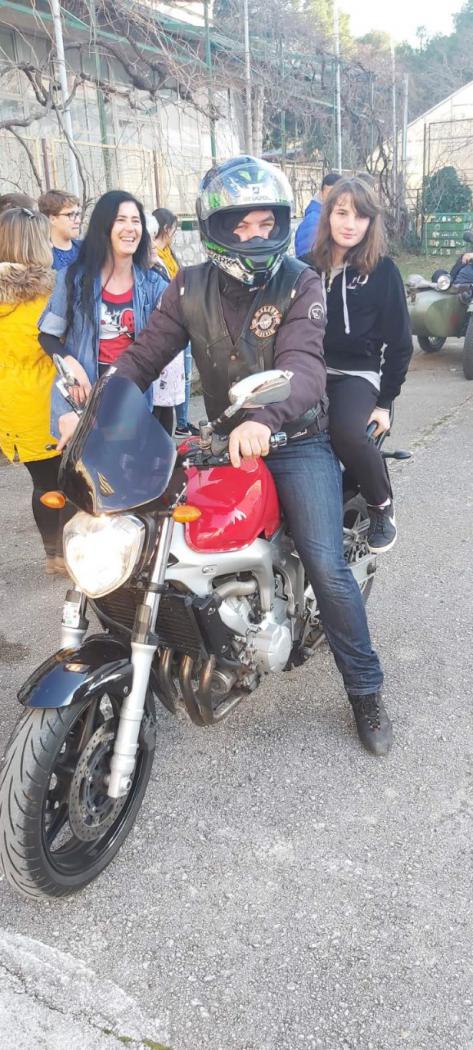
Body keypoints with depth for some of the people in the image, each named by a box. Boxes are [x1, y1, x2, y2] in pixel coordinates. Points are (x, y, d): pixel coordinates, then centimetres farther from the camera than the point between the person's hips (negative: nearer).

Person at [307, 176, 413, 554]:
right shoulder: (307, 267, 9)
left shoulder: (383, 270, 0)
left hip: (357, 373, -3)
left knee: (347, 433, -33)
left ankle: (382, 505, -5)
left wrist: (386, 401, -2)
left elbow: (400, 342, 2)